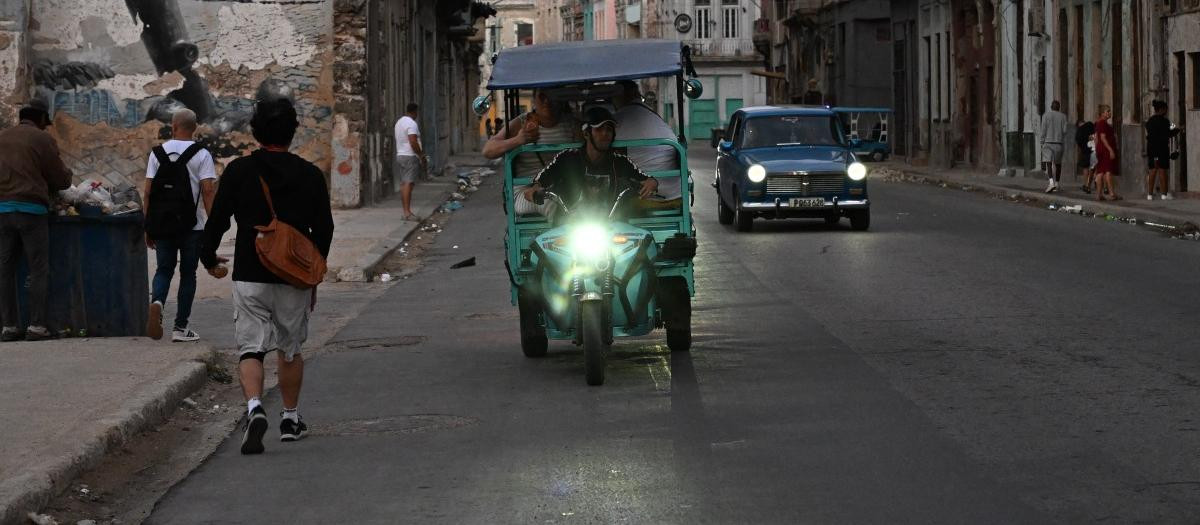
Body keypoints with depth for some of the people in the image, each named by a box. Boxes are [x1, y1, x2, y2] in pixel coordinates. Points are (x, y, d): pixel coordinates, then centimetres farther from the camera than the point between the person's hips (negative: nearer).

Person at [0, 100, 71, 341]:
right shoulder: (43, 139, -1)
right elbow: (61, 179, 0)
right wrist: (67, 176, 23)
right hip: (31, 207, -4)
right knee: (39, 269, 1)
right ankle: (36, 325, -5)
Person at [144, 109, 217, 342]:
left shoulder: (158, 153, 4)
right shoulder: (201, 155, -4)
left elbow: (148, 191, 2)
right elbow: (208, 190, -12)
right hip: (192, 226, -2)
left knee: (164, 269, 13)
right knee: (188, 274, 8)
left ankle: (157, 301, -18)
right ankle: (181, 327, 9)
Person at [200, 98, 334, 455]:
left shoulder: (239, 171, -4)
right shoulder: (310, 175, 1)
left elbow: (217, 219, -1)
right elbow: (324, 229, 7)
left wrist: (209, 258, 18)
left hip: (249, 277, -2)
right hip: (294, 278, 2)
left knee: (250, 348, -2)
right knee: (290, 350, 17)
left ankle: (254, 407, -26)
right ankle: (291, 418, 25)